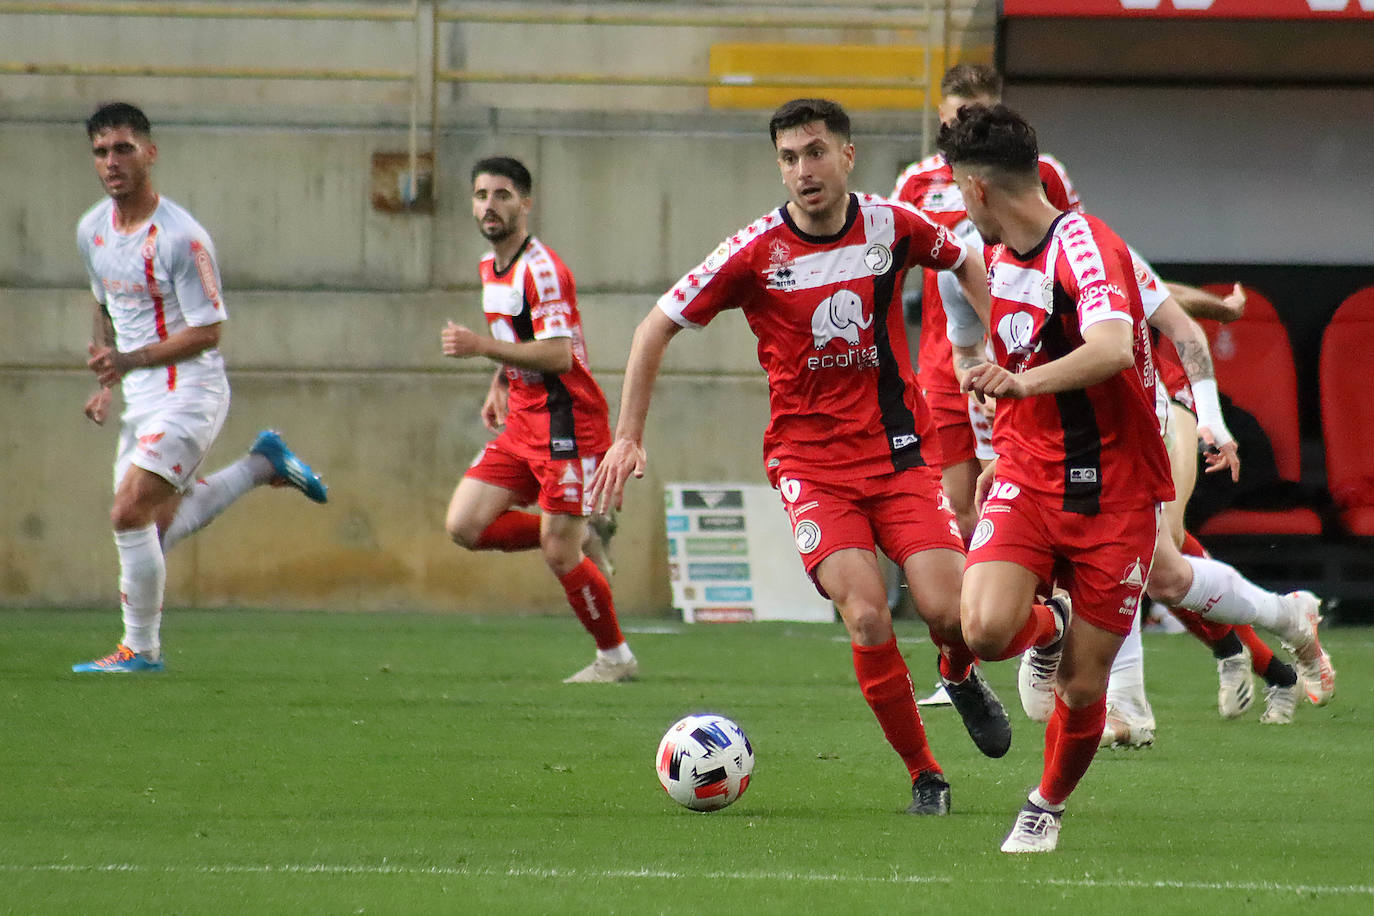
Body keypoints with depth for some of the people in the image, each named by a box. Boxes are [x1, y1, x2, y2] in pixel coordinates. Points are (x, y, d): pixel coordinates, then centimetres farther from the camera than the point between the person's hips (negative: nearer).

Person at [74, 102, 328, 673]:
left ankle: (141, 648, -4)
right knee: (152, 530, 10)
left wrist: (129, 360, -26)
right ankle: (262, 465, 27)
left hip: (189, 392, -8)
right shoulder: (92, 230, 5)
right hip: (141, 399, 8)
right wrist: (107, 382, 12)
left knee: (130, 514, -17)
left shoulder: (180, 237, -19)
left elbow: (207, 331, -18)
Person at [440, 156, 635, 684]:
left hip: (566, 422, -9)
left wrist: (481, 347, -26)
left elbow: (558, 356, -25)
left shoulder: (542, 270, -17)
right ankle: (578, 537, 15)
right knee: (464, 526, -3)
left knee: (559, 553, -8)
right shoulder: (490, 266, 12)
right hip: (521, 421, 9)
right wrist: (499, 388, 15)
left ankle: (615, 657, 10)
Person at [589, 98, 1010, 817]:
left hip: (899, 448, 1)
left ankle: (961, 676, 25)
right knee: (866, 617, -18)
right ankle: (924, 776, -1)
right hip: (809, 457, -1)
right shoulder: (756, 251, -10)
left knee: (946, 610, -14)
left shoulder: (894, 226, -4)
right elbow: (660, 324, -1)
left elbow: (964, 261, 18)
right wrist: (628, 437, -4)